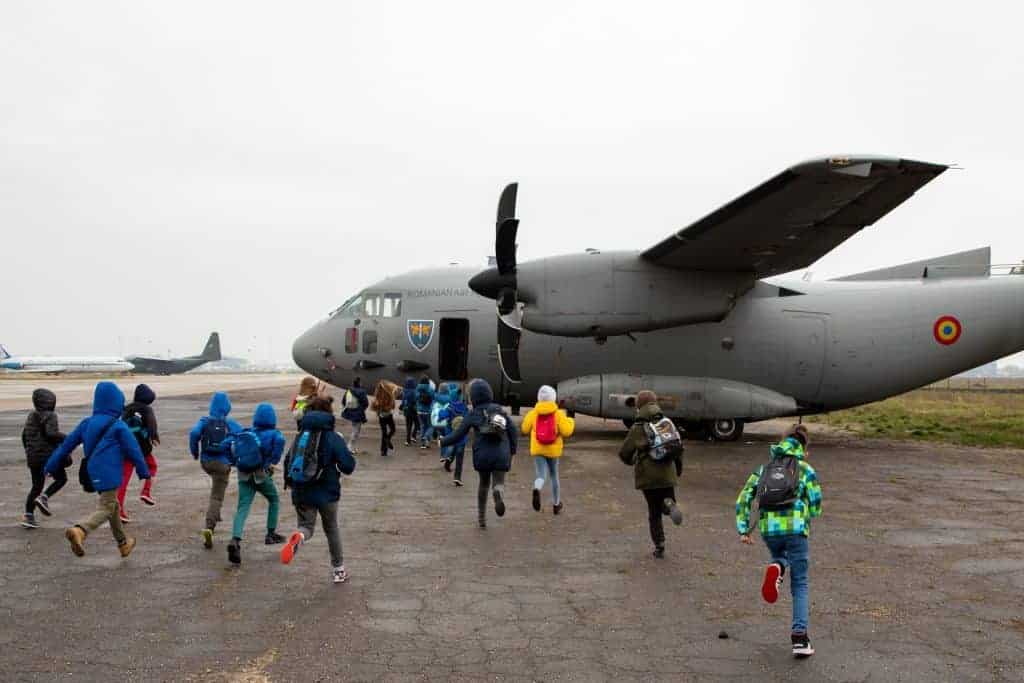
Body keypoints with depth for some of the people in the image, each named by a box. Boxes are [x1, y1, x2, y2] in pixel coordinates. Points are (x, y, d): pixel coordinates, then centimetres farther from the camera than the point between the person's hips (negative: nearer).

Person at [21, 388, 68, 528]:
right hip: (49, 455, -7)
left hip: (32, 457, 8)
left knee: (36, 485, 13)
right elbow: (51, 433, -24)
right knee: (61, 479, 12)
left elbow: (24, 436, 18)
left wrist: (29, 451, 29)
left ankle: (28, 515, 6)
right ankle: (44, 497, -7)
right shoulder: (49, 416, -12)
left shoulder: (31, 417, 13)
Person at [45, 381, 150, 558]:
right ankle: (79, 530, -34)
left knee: (112, 505, 21)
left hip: (92, 474, 7)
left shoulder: (86, 423, 8)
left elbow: (67, 444, 11)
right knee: (105, 509, -8)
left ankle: (123, 543, 32)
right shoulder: (118, 427, -9)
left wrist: (51, 467, 17)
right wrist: (144, 472, 7)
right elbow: (133, 451, -5)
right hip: (109, 474, -7)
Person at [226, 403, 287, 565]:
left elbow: (232, 443, 6)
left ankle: (235, 540, -26)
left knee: (242, 508, -5)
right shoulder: (274, 434, 3)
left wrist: (235, 462, 14)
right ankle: (271, 534, 26)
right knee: (274, 500, 23)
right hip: (262, 474, -3)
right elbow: (280, 440, -19)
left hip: (244, 475, 3)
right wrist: (273, 460, -9)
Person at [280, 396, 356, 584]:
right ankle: (339, 570, 26)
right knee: (331, 529, 18)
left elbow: (288, 463, 9)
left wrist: (289, 482, 27)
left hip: (301, 493, 2)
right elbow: (348, 466, -15)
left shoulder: (300, 436, 2)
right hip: (327, 493, -2)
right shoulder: (334, 438, -11)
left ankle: (298, 537, -27)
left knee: (306, 527, 11)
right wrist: (346, 451, 6)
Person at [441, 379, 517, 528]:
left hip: (482, 456, 0)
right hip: (501, 455, 0)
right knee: (498, 484, 3)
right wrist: (512, 451, 11)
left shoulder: (473, 414, 0)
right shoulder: (500, 410, 7)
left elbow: (457, 436, 1)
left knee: (483, 484, 22)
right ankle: (499, 494, -35)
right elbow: (512, 430, 1)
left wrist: (443, 442, 18)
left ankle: (482, 519, 26)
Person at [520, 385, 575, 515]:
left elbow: (525, 429, 7)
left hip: (537, 450, 0)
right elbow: (566, 431, -15)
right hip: (553, 450, 0)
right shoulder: (558, 414, -9)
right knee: (554, 475, 20)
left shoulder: (533, 413, -4)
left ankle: (536, 490, -41)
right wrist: (570, 422, 4)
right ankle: (556, 505, 33)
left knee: (541, 476, -4)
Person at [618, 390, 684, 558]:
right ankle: (670, 504, -17)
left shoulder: (637, 428, -6)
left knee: (654, 512, 11)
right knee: (666, 502, 20)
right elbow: (679, 447, 7)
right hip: (667, 474, 2)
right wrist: (678, 467, 22)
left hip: (648, 477, -2)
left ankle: (659, 545, 7)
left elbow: (624, 453, -5)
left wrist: (631, 462, 18)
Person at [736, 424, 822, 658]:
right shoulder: (805, 470, 8)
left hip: (769, 529, 3)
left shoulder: (764, 468, 17)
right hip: (795, 528, -2)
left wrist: (743, 529, 9)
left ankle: (776, 568, -3)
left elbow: (744, 498, 9)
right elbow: (816, 506, 7)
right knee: (800, 585, 7)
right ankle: (799, 636, -4)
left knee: (779, 556, 34)